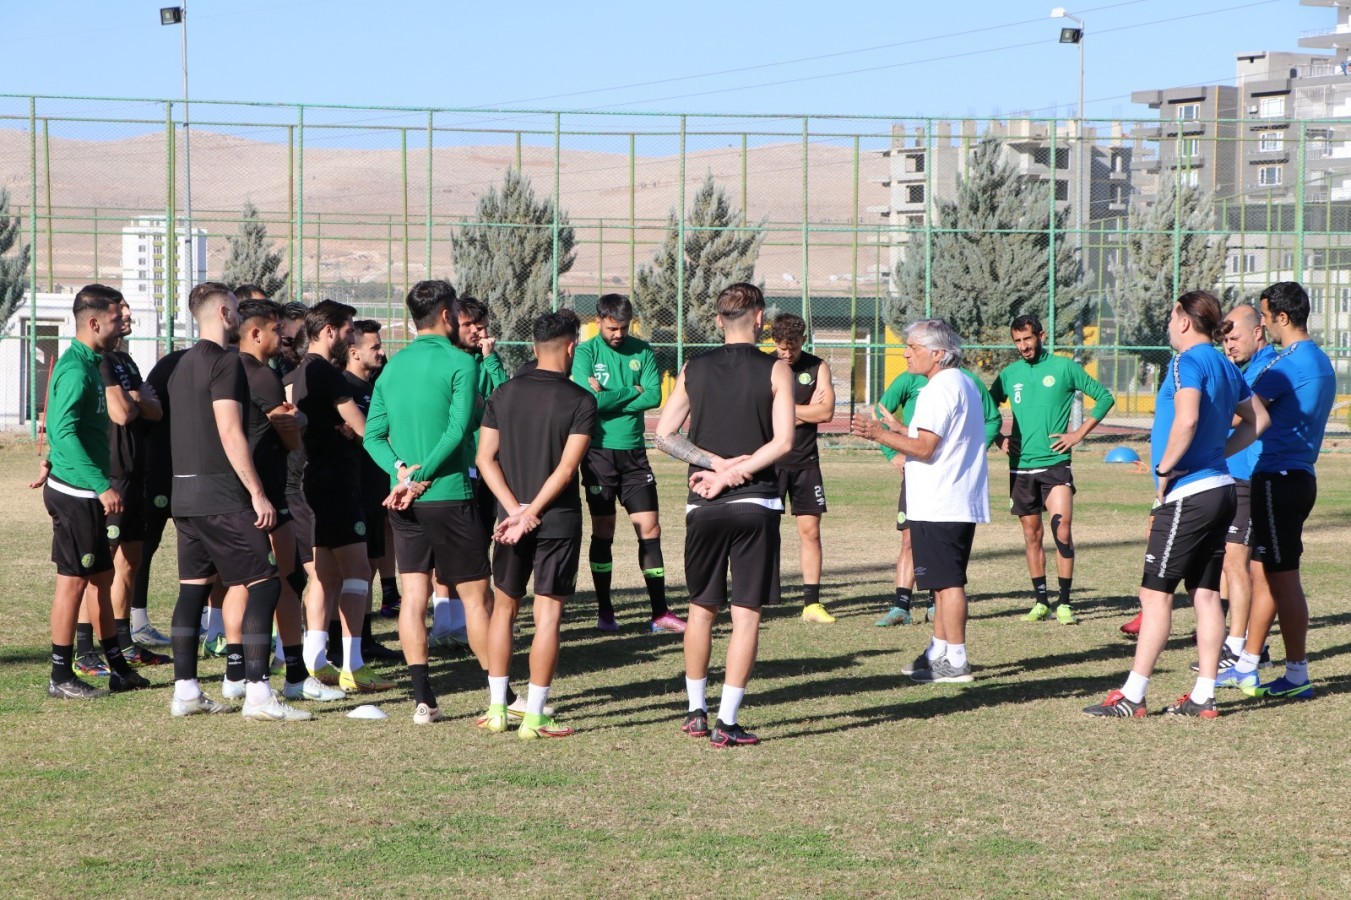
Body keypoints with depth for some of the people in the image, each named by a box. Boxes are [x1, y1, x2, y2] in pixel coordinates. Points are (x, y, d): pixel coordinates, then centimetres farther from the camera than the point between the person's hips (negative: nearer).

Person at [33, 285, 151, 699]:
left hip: (86, 493, 10)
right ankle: (61, 677, 2)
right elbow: (64, 431, -26)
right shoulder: (76, 370, -18)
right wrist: (102, 485, -27)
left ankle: (118, 668, 21)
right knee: (73, 581, -4)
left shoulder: (88, 365, 13)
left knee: (102, 577, 14)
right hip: (76, 493, -10)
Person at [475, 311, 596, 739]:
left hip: (511, 518, 4)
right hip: (559, 522, -4)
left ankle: (496, 709, 16)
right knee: (548, 614, -1)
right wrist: (531, 512, -13)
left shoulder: (504, 394, 4)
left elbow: (485, 458, -2)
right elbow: (567, 468, -16)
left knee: (503, 607, 16)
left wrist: (516, 509, -7)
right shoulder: (581, 401, -8)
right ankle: (533, 717, -2)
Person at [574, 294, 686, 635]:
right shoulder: (586, 353, -4)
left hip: (633, 451, 3)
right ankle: (605, 612, 11)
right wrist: (631, 392, -9)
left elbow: (654, 397, -8)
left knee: (650, 529, 0)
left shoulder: (642, 352, 5)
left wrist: (609, 399, -14)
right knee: (603, 531, 2)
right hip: (599, 450, -3)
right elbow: (589, 400, -18)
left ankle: (660, 613, 2)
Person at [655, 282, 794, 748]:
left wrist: (718, 464, -3)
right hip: (756, 504, -3)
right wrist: (733, 473, -8)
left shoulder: (693, 369, 6)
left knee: (701, 608, 16)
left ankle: (696, 712, 22)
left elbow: (664, 435, 3)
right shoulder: (775, 371, -4)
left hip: (703, 506, 3)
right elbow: (783, 442, -12)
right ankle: (726, 722, -5)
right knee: (746, 613, 0)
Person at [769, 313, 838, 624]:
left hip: (805, 463, 2)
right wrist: (808, 410, -9)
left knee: (810, 531, 2)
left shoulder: (818, 368, 3)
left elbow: (826, 412, -7)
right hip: (769, 461, -2)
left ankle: (812, 602, 7)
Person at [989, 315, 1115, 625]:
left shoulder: (1064, 368, -1)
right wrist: (998, 439, 5)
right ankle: (1040, 600, 15)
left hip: (1055, 462, -4)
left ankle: (1063, 602, -7)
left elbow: (1104, 397, 2)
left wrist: (1079, 434, -4)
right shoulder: (1009, 374, 8)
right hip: (1021, 466, 4)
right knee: (1032, 535, 7)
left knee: (1062, 528, -13)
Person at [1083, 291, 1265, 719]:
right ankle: (1204, 696, 11)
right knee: (1206, 593, 9)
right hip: (1220, 487, 9)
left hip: (1188, 494, -9)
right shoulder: (1226, 367, 14)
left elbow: (1187, 419, -28)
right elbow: (1257, 420, 25)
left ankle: (1132, 697, -4)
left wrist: (1165, 469, -17)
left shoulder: (1188, 363, -13)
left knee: (1155, 593, -5)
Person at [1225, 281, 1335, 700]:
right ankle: (1246, 668, 20)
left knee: (1282, 578, -4)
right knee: (1263, 572, 14)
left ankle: (1297, 676, -1)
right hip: (1300, 474, 10)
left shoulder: (1288, 363, -17)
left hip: (1278, 479, -10)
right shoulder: (1321, 362, 14)